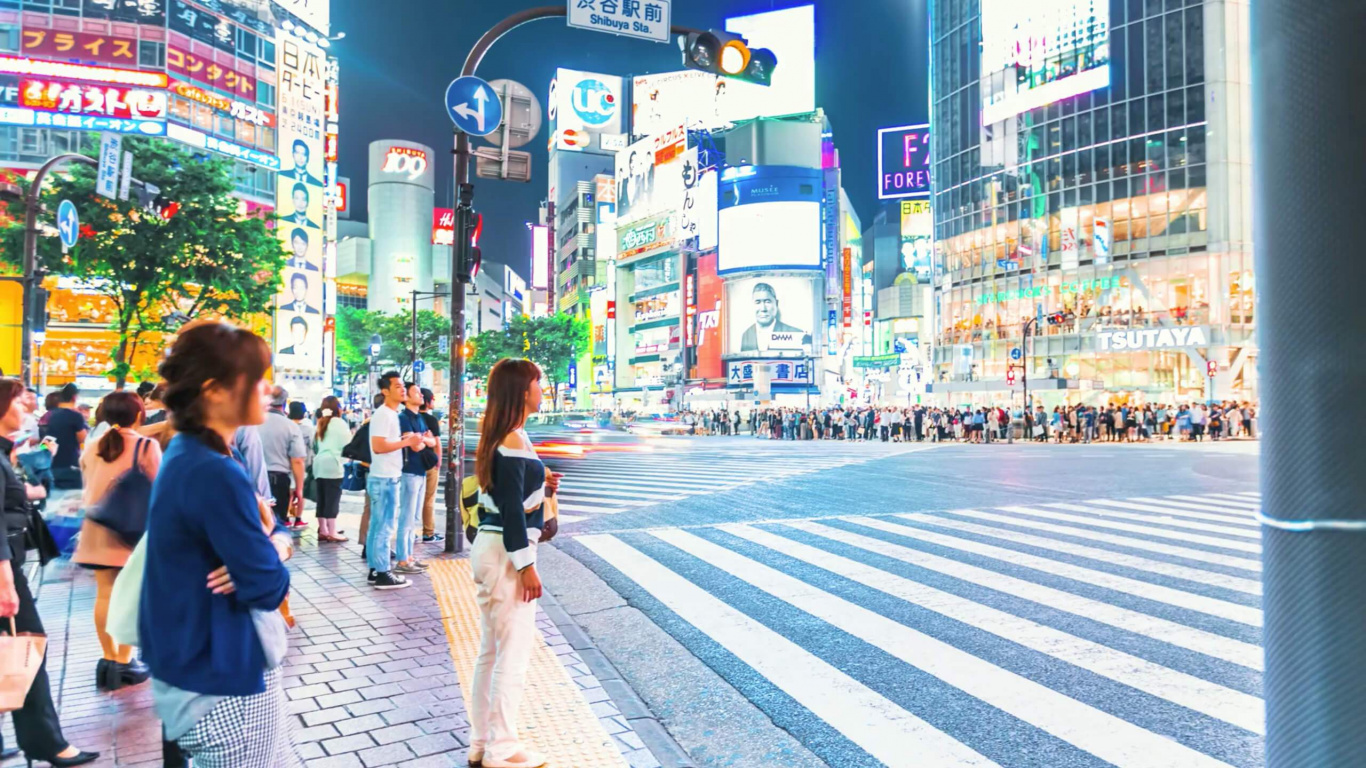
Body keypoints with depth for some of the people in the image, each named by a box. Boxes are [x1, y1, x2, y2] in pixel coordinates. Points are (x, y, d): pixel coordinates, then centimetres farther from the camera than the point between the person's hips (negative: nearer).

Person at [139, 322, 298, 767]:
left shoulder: (189, 455, 5)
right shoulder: (215, 473, -27)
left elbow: (270, 530, 10)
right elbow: (268, 587, -25)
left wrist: (273, 542, -12)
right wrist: (272, 553, -5)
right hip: (221, 679, -10)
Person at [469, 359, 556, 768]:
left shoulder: (500, 437, 11)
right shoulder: (513, 442, -19)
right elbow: (511, 510, -20)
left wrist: (539, 486, 8)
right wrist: (526, 565, -18)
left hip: (490, 547, 10)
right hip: (505, 553, -10)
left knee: (491, 650, 17)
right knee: (514, 653, 1)